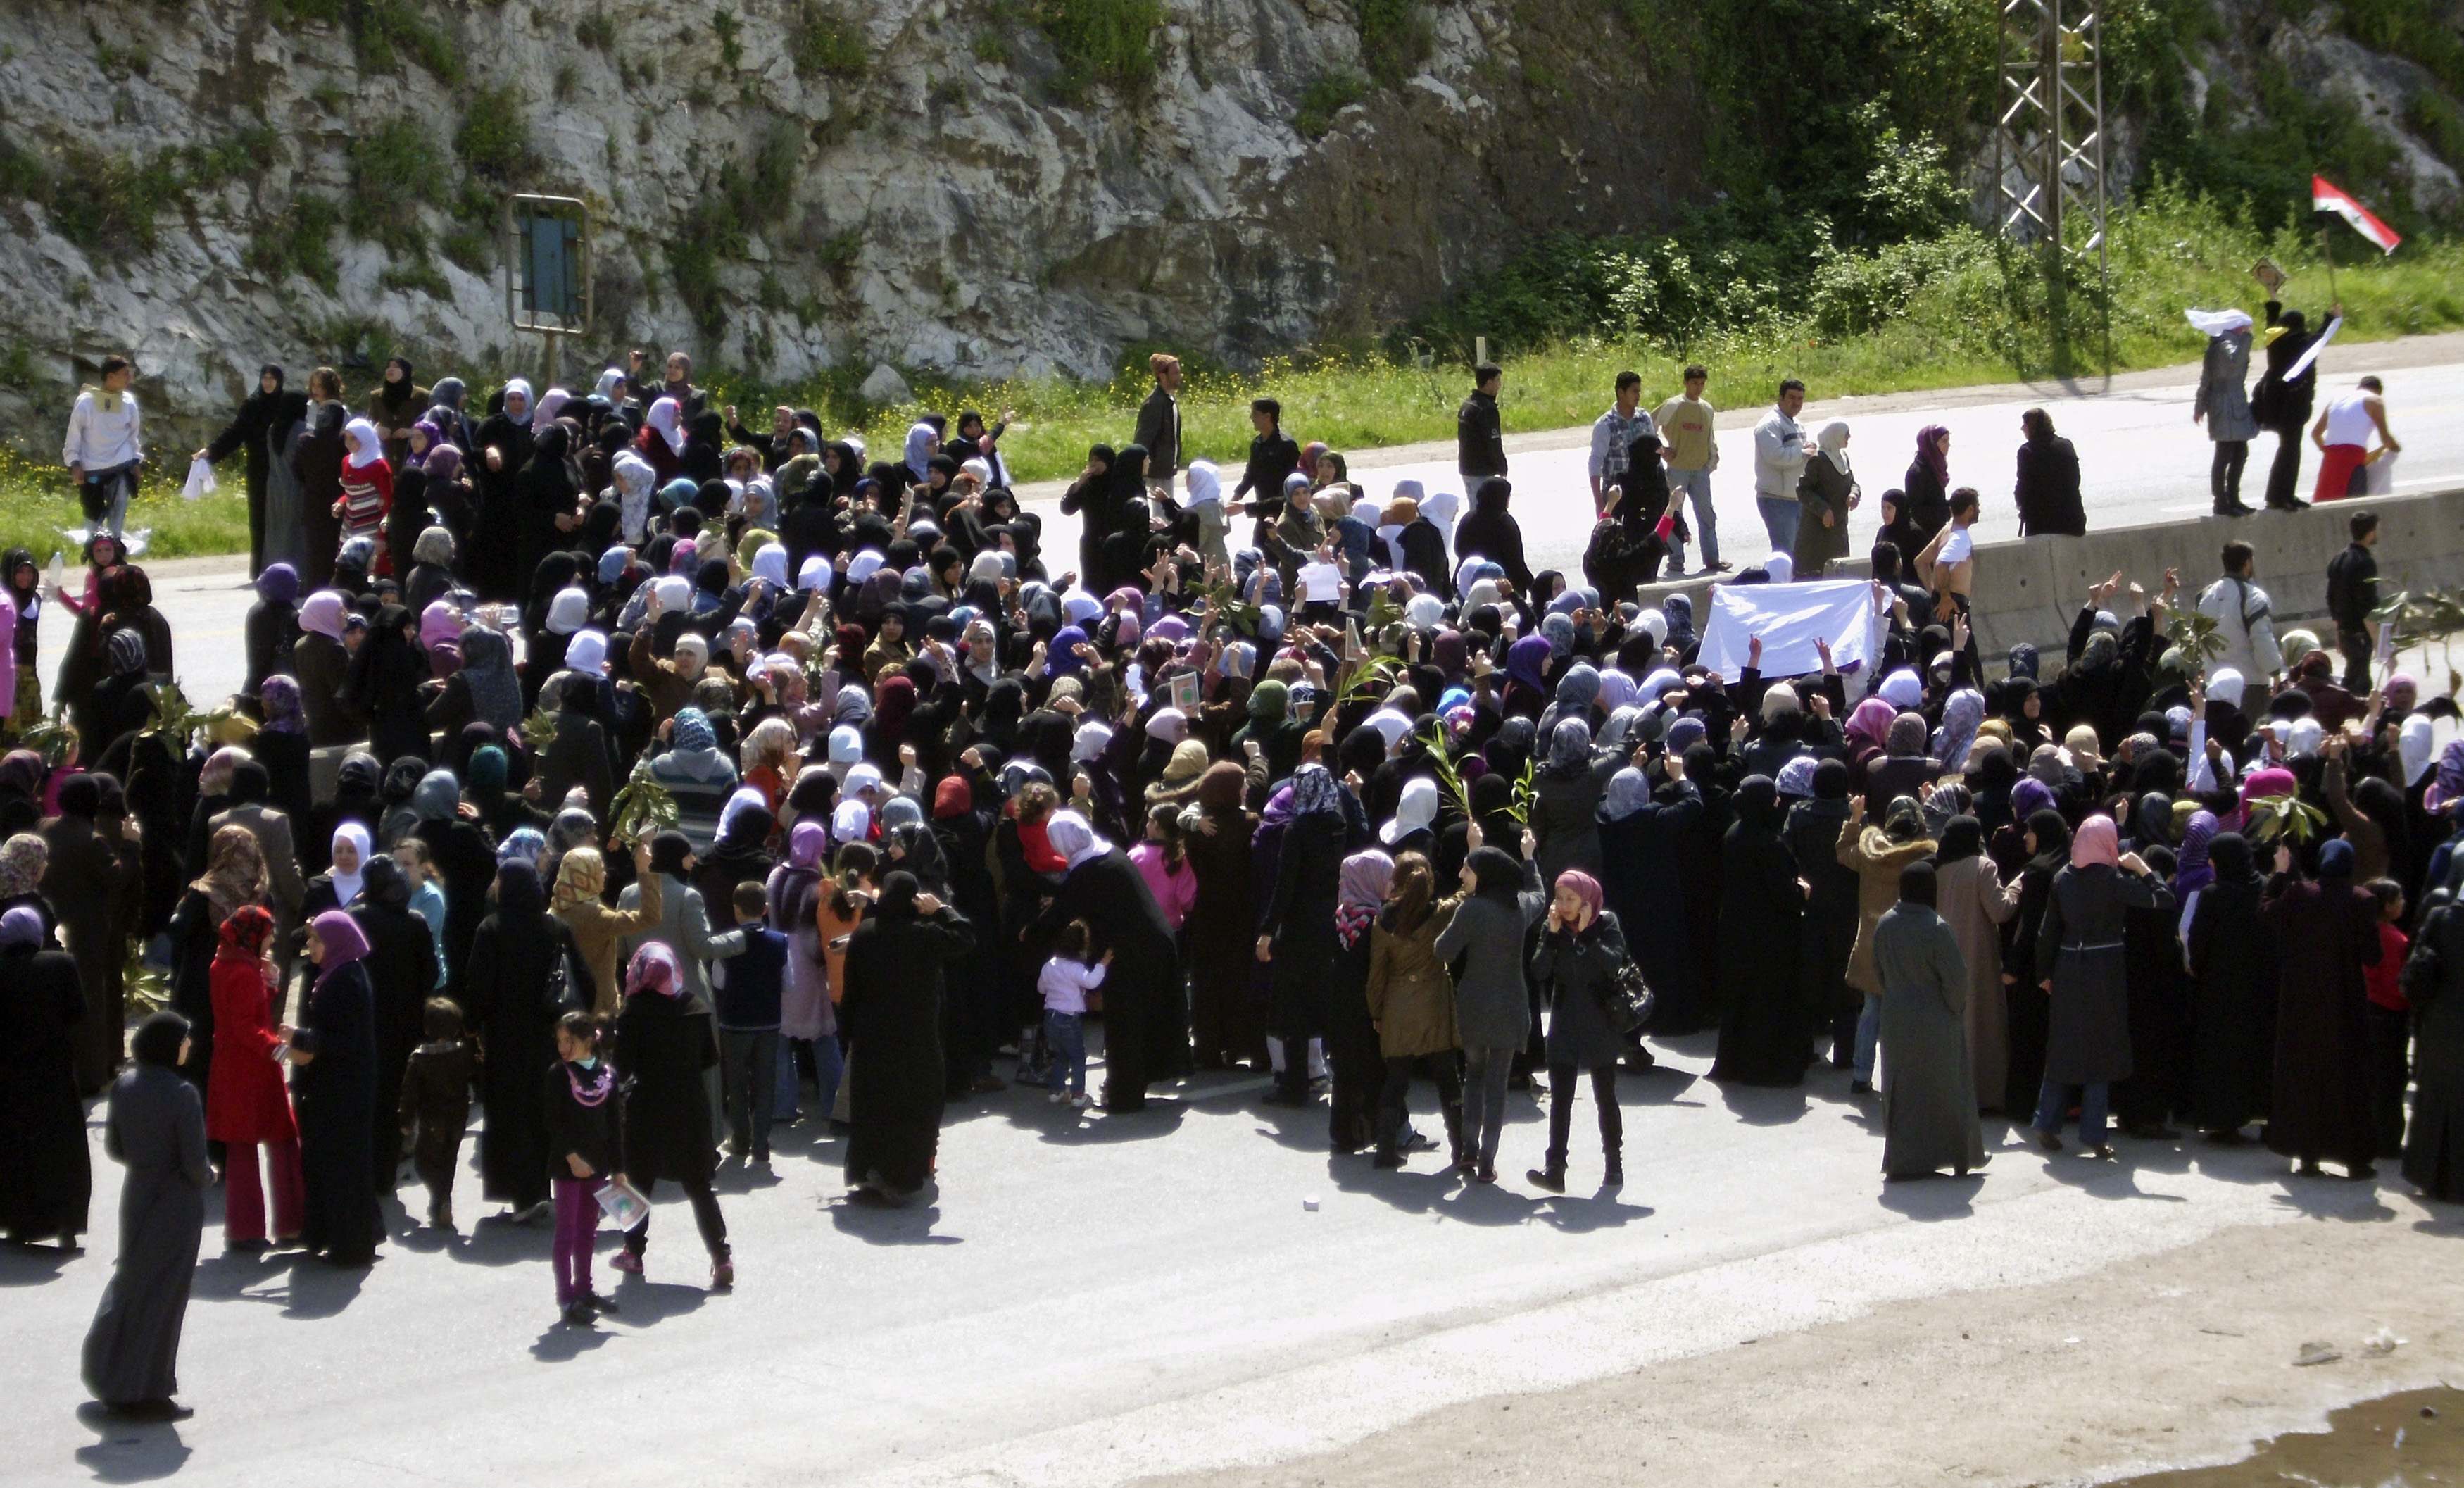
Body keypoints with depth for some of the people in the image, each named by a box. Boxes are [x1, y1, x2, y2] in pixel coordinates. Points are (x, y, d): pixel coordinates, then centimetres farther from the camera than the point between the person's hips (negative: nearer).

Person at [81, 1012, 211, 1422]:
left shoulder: (125, 1085, -3)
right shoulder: (181, 1095, -22)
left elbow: (114, 1147, 5)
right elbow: (194, 1161, -20)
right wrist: (206, 1176, 1)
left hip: (137, 1193, 6)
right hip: (177, 1203, -6)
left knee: (130, 1282, 22)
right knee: (162, 1295, 4)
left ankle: (110, 1375, 31)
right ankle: (143, 1392, 11)